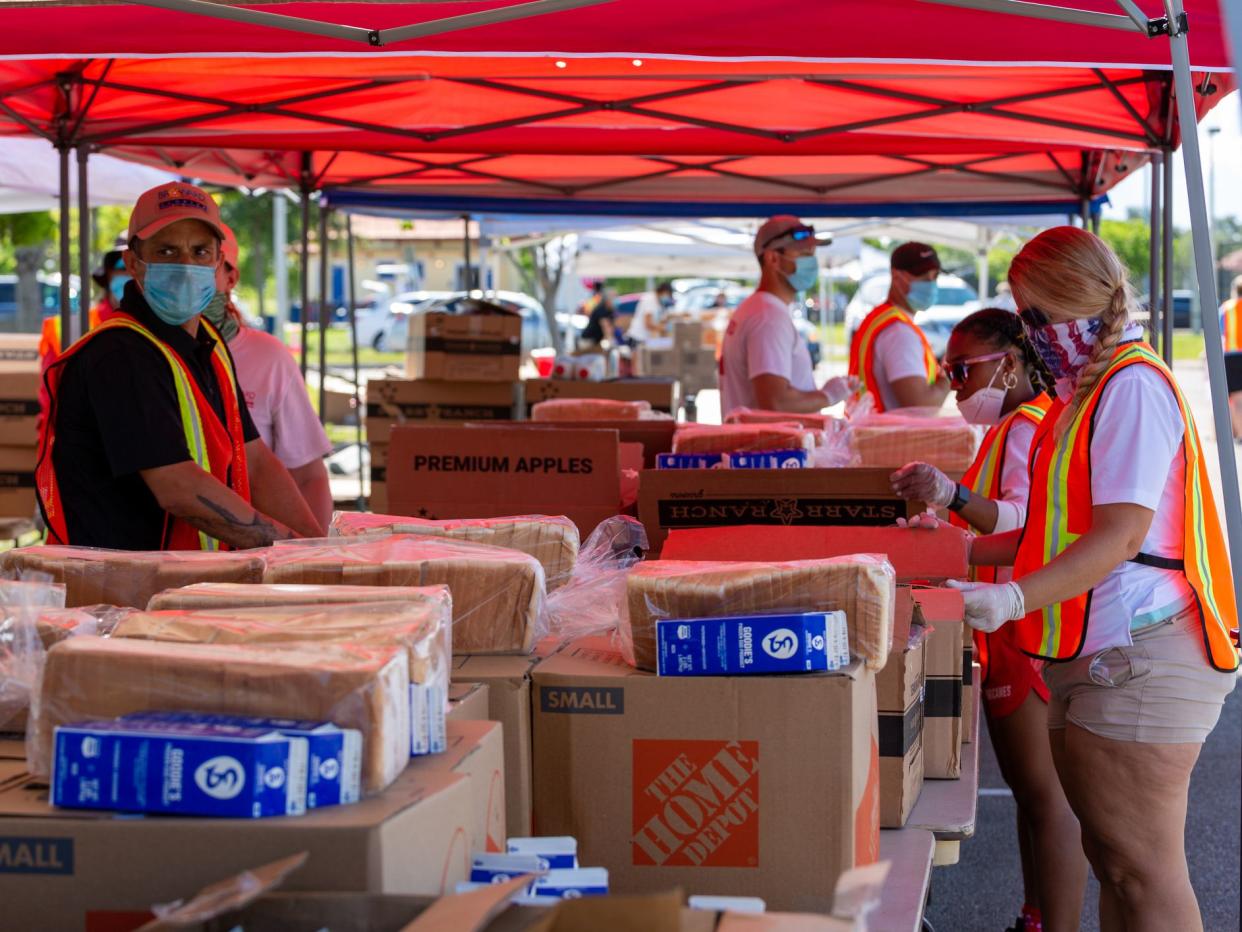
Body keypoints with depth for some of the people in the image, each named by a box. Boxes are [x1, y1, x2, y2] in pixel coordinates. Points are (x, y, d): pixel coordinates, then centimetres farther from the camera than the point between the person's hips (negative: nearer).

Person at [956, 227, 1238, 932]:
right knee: (1110, 859, 15)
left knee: (1144, 872, -6)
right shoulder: (1084, 392, 18)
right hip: (1093, 659, 10)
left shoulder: (1134, 385, -14)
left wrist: (1016, 598, -33)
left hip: (1139, 660, -10)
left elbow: (1121, 535, -23)